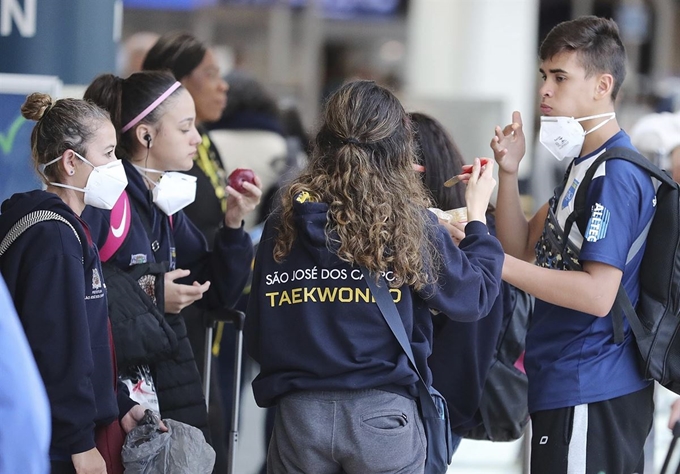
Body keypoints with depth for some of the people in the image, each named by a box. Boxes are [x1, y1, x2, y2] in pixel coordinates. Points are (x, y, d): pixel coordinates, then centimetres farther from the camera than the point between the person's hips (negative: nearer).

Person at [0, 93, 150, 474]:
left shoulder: (69, 229, 15)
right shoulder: (52, 236, -17)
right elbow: (55, 348, -21)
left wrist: (119, 406, 16)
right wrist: (80, 443, -20)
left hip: (91, 426, 10)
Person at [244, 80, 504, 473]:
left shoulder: (285, 225, -1)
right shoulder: (411, 225, -8)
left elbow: (258, 335, 3)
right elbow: (474, 297, 2)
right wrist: (478, 216, 15)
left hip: (299, 412, 2)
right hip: (381, 413, -2)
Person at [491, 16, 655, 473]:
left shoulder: (615, 176, -18)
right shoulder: (585, 164, 14)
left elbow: (597, 293, -25)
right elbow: (525, 248, 14)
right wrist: (509, 173, 0)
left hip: (589, 396, -10)